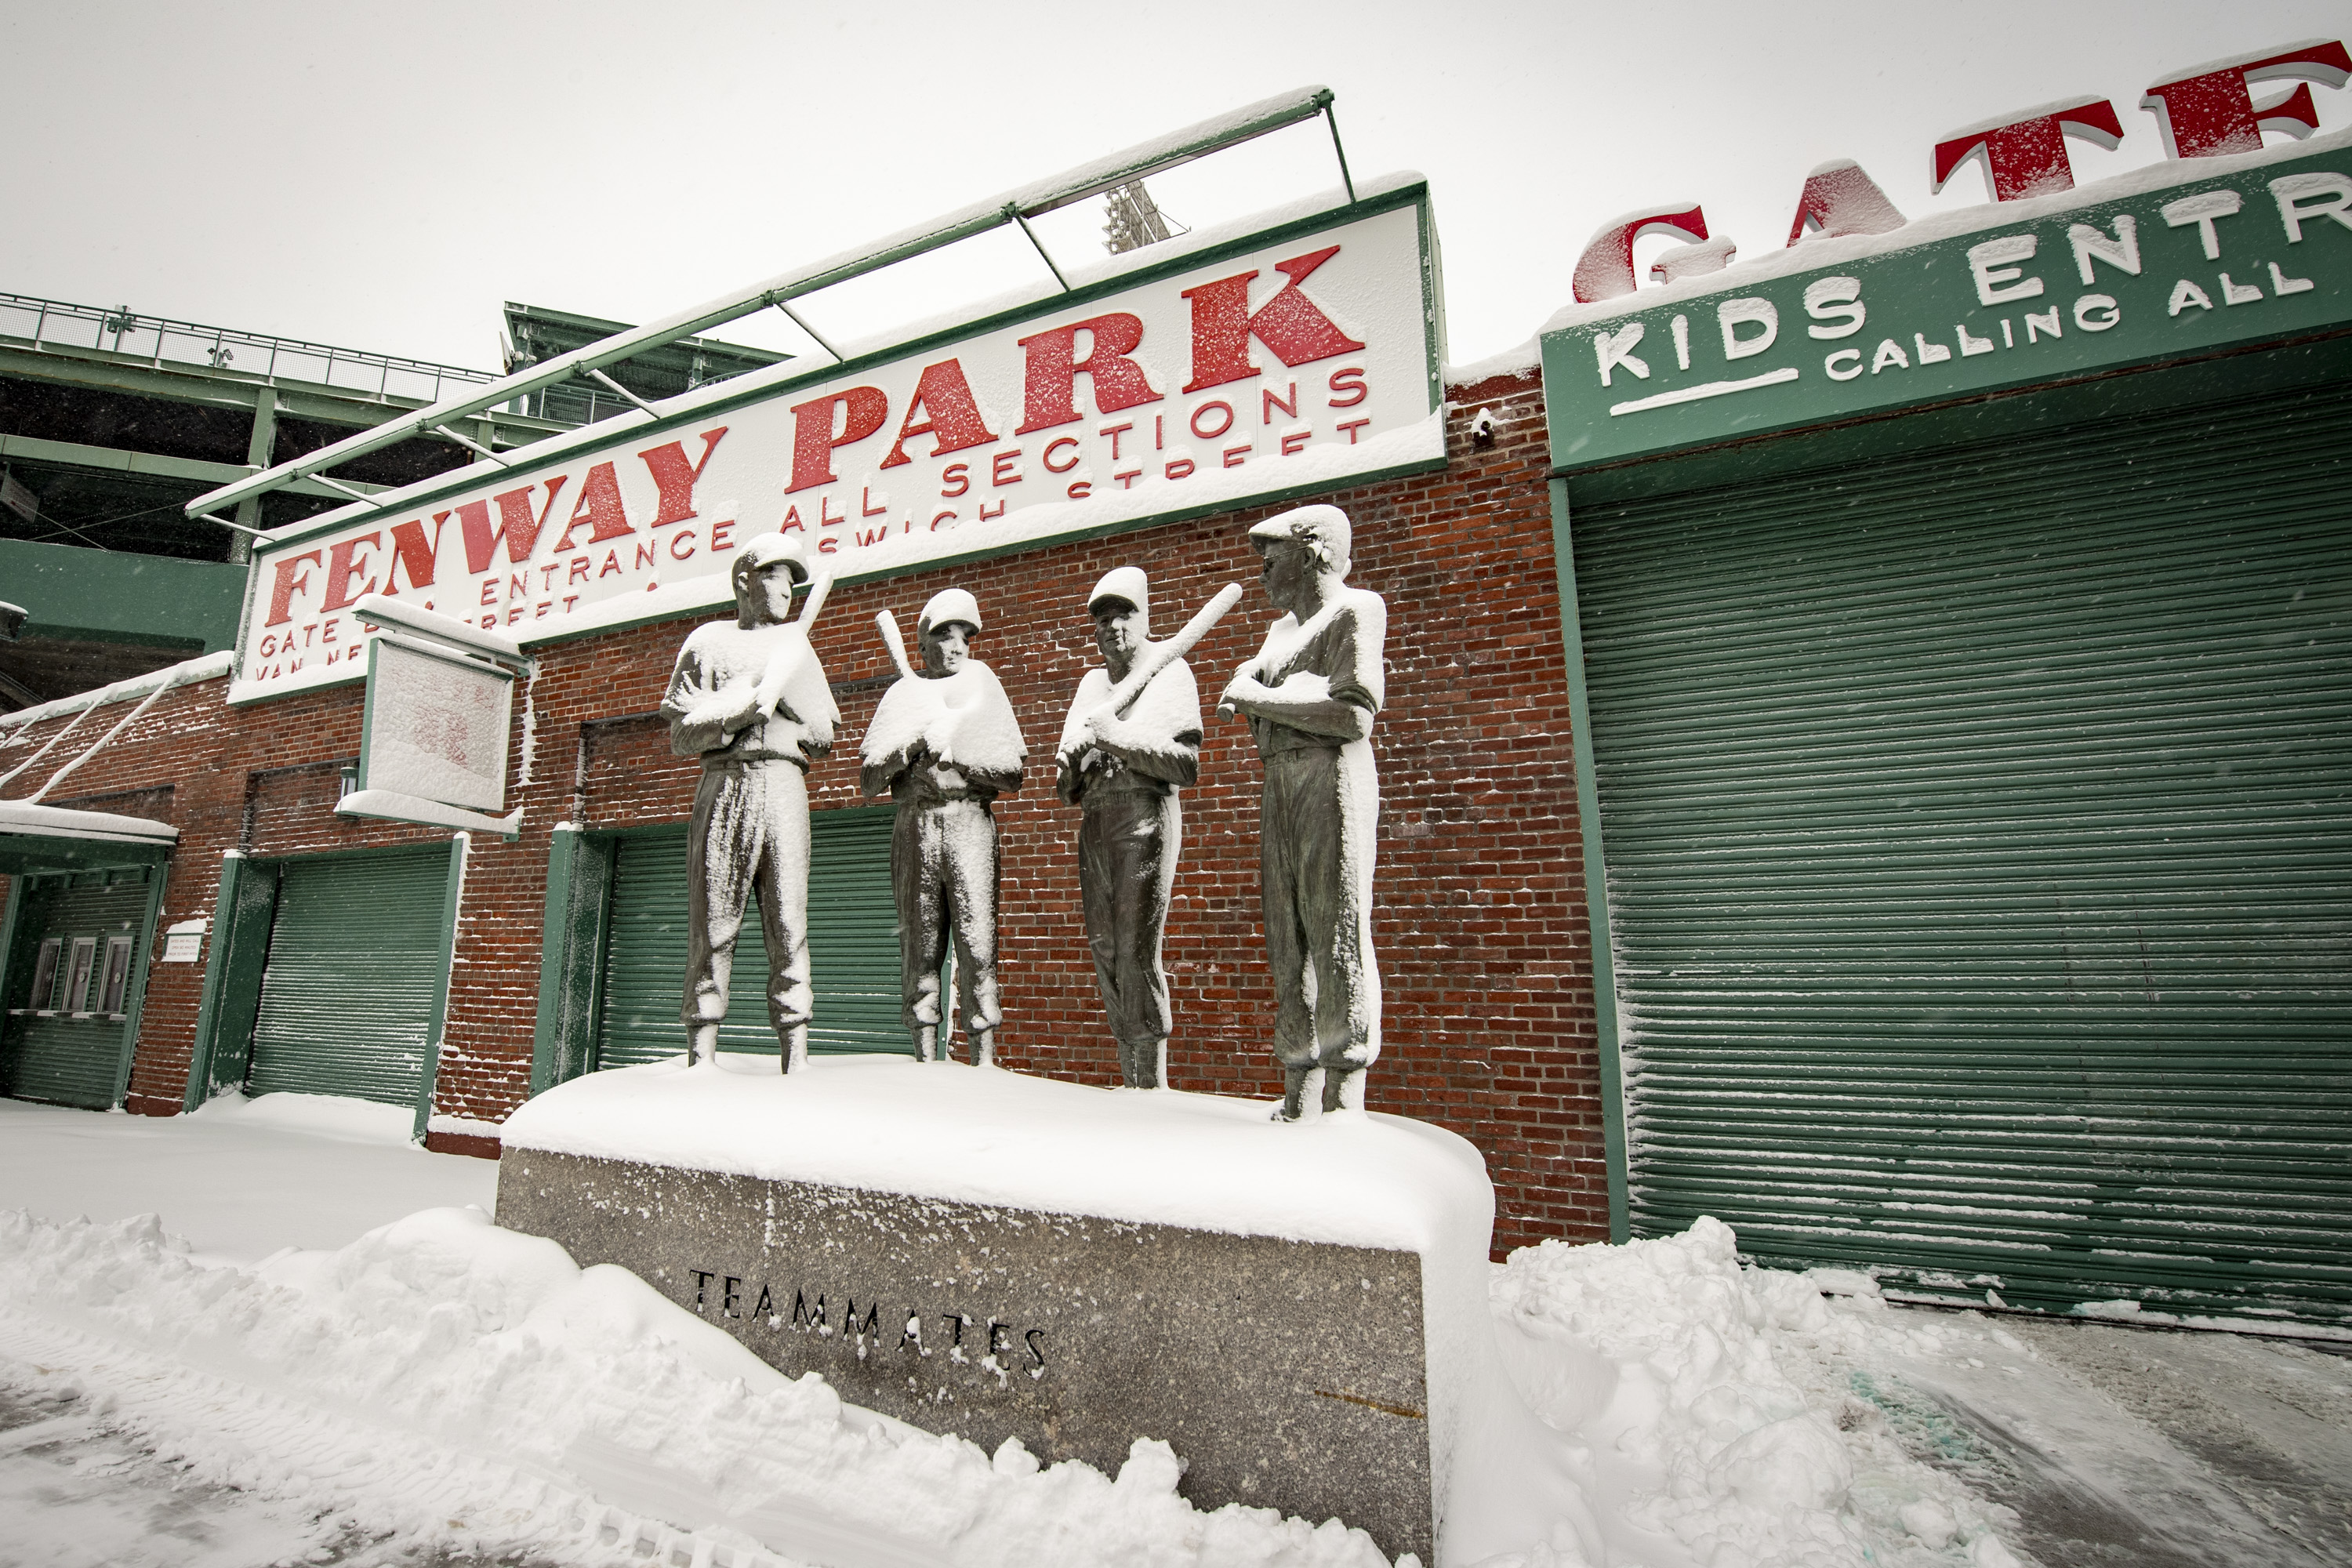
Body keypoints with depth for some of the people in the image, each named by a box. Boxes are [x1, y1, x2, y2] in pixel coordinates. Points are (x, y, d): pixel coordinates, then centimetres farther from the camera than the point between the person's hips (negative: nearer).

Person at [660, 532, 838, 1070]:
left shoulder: (796, 644, 23)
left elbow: (824, 737, 16)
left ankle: (796, 1060, -3)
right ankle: (703, 1056, 2)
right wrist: (742, 712, -11)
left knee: (789, 925, -4)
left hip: (784, 786, 2)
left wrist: (785, 690, 0)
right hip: (724, 784, -2)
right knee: (714, 925, -3)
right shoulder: (708, 641, 14)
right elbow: (681, 734, 5)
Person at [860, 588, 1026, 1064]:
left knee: (977, 943, -8)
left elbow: (1012, 777, 7)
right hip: (914, 824, 1)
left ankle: (985, 1060, -5)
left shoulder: (982, 687, 15)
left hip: (970, 820, -1)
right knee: (919, 945, 1)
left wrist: (953, 755, -5)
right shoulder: (903, 694, 17)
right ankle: (927, 1060, 7)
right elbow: (868, 782, 10)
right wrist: (913, 748, -5)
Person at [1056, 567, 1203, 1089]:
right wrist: (1070, 761, -5)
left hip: (1146, 814, -6)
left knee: (1137, 949, -12)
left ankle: (1151, 1082, -5)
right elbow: (1065, 788, 17)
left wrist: (1121, 739, -16)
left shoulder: (1171, 672, 3)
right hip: (1094, 822, 6)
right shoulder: (1091, 683, 19)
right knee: (1105, 950, 5)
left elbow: (1187, 765, -8)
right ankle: (1129, 1079, 13)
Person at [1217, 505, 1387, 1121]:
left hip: (1331, 776, -8)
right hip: (1277, 783, 8)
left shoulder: (1355, 609, -1)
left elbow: (1355, 717, -14)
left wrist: (1262, 699, -7)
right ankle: (1297, 1098, 12)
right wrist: (1245, 689, 1)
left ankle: (1345, 1101, -4)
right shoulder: (1281, 628, 26)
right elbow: (1241, 693, 23)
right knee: (1288, 943, 6)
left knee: (1337, 938, -9)